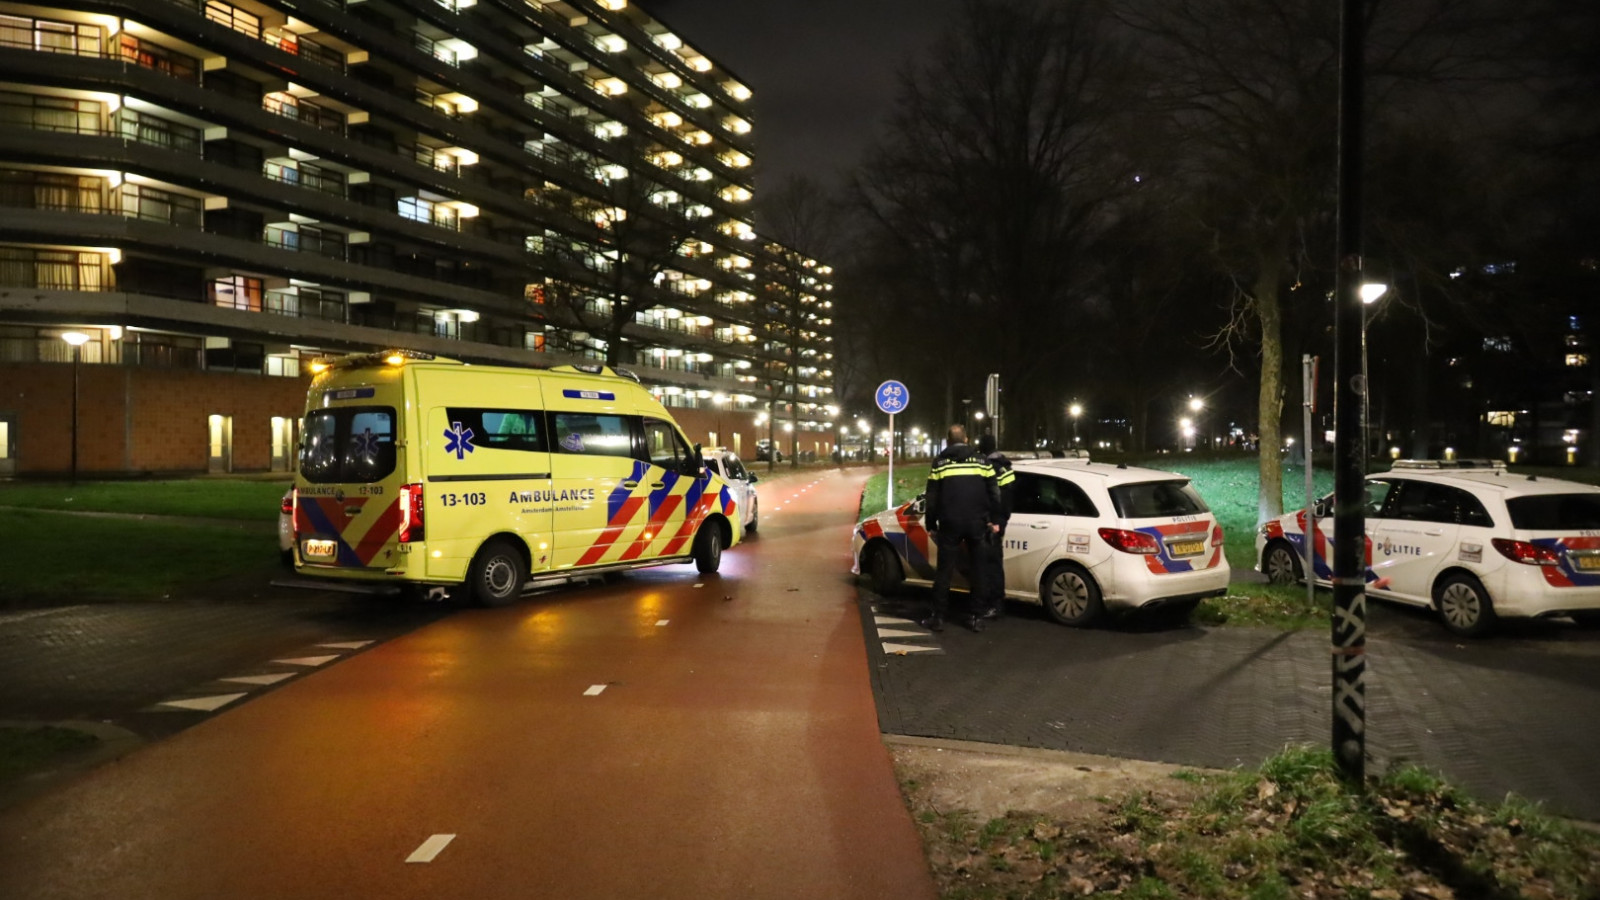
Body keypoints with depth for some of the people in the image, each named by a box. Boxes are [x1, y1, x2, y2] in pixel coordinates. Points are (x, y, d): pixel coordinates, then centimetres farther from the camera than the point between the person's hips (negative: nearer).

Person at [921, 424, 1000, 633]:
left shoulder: (939, 462, 4)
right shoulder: (981, 460, 7)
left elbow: (932, 497, 3)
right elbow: (994, 493, 6)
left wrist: (931, 524, 11)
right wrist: (993, 519, 16)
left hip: (950, 523, -1)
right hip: (977, 523, 1)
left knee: (944, 570, 5)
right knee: (979, 569, 11)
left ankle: (938, 617, 6)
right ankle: (976, 617, 12)